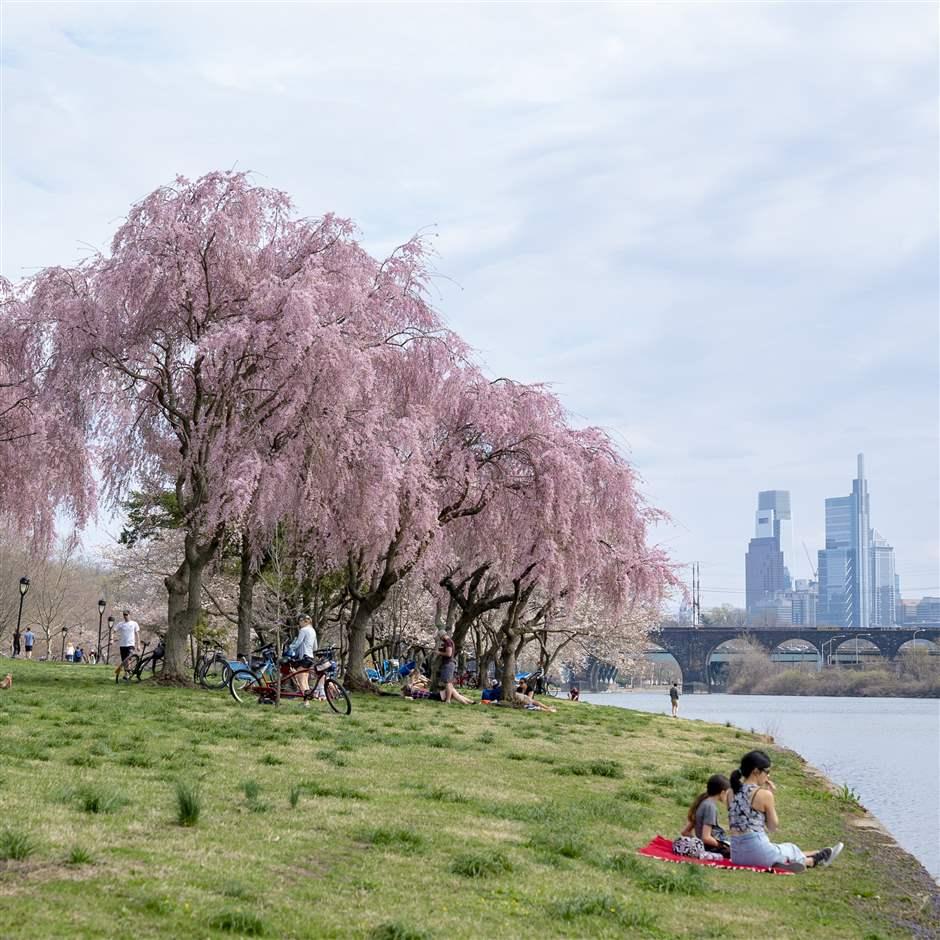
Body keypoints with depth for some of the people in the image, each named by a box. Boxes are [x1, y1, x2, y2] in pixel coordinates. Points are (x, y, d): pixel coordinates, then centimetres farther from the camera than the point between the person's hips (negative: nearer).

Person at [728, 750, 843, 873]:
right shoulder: (764, 794, -13)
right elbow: (773, 827, -3)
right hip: (757, 851, -7)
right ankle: (815, 860, 53)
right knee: (792, 850, 25)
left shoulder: (733, 793, 6)